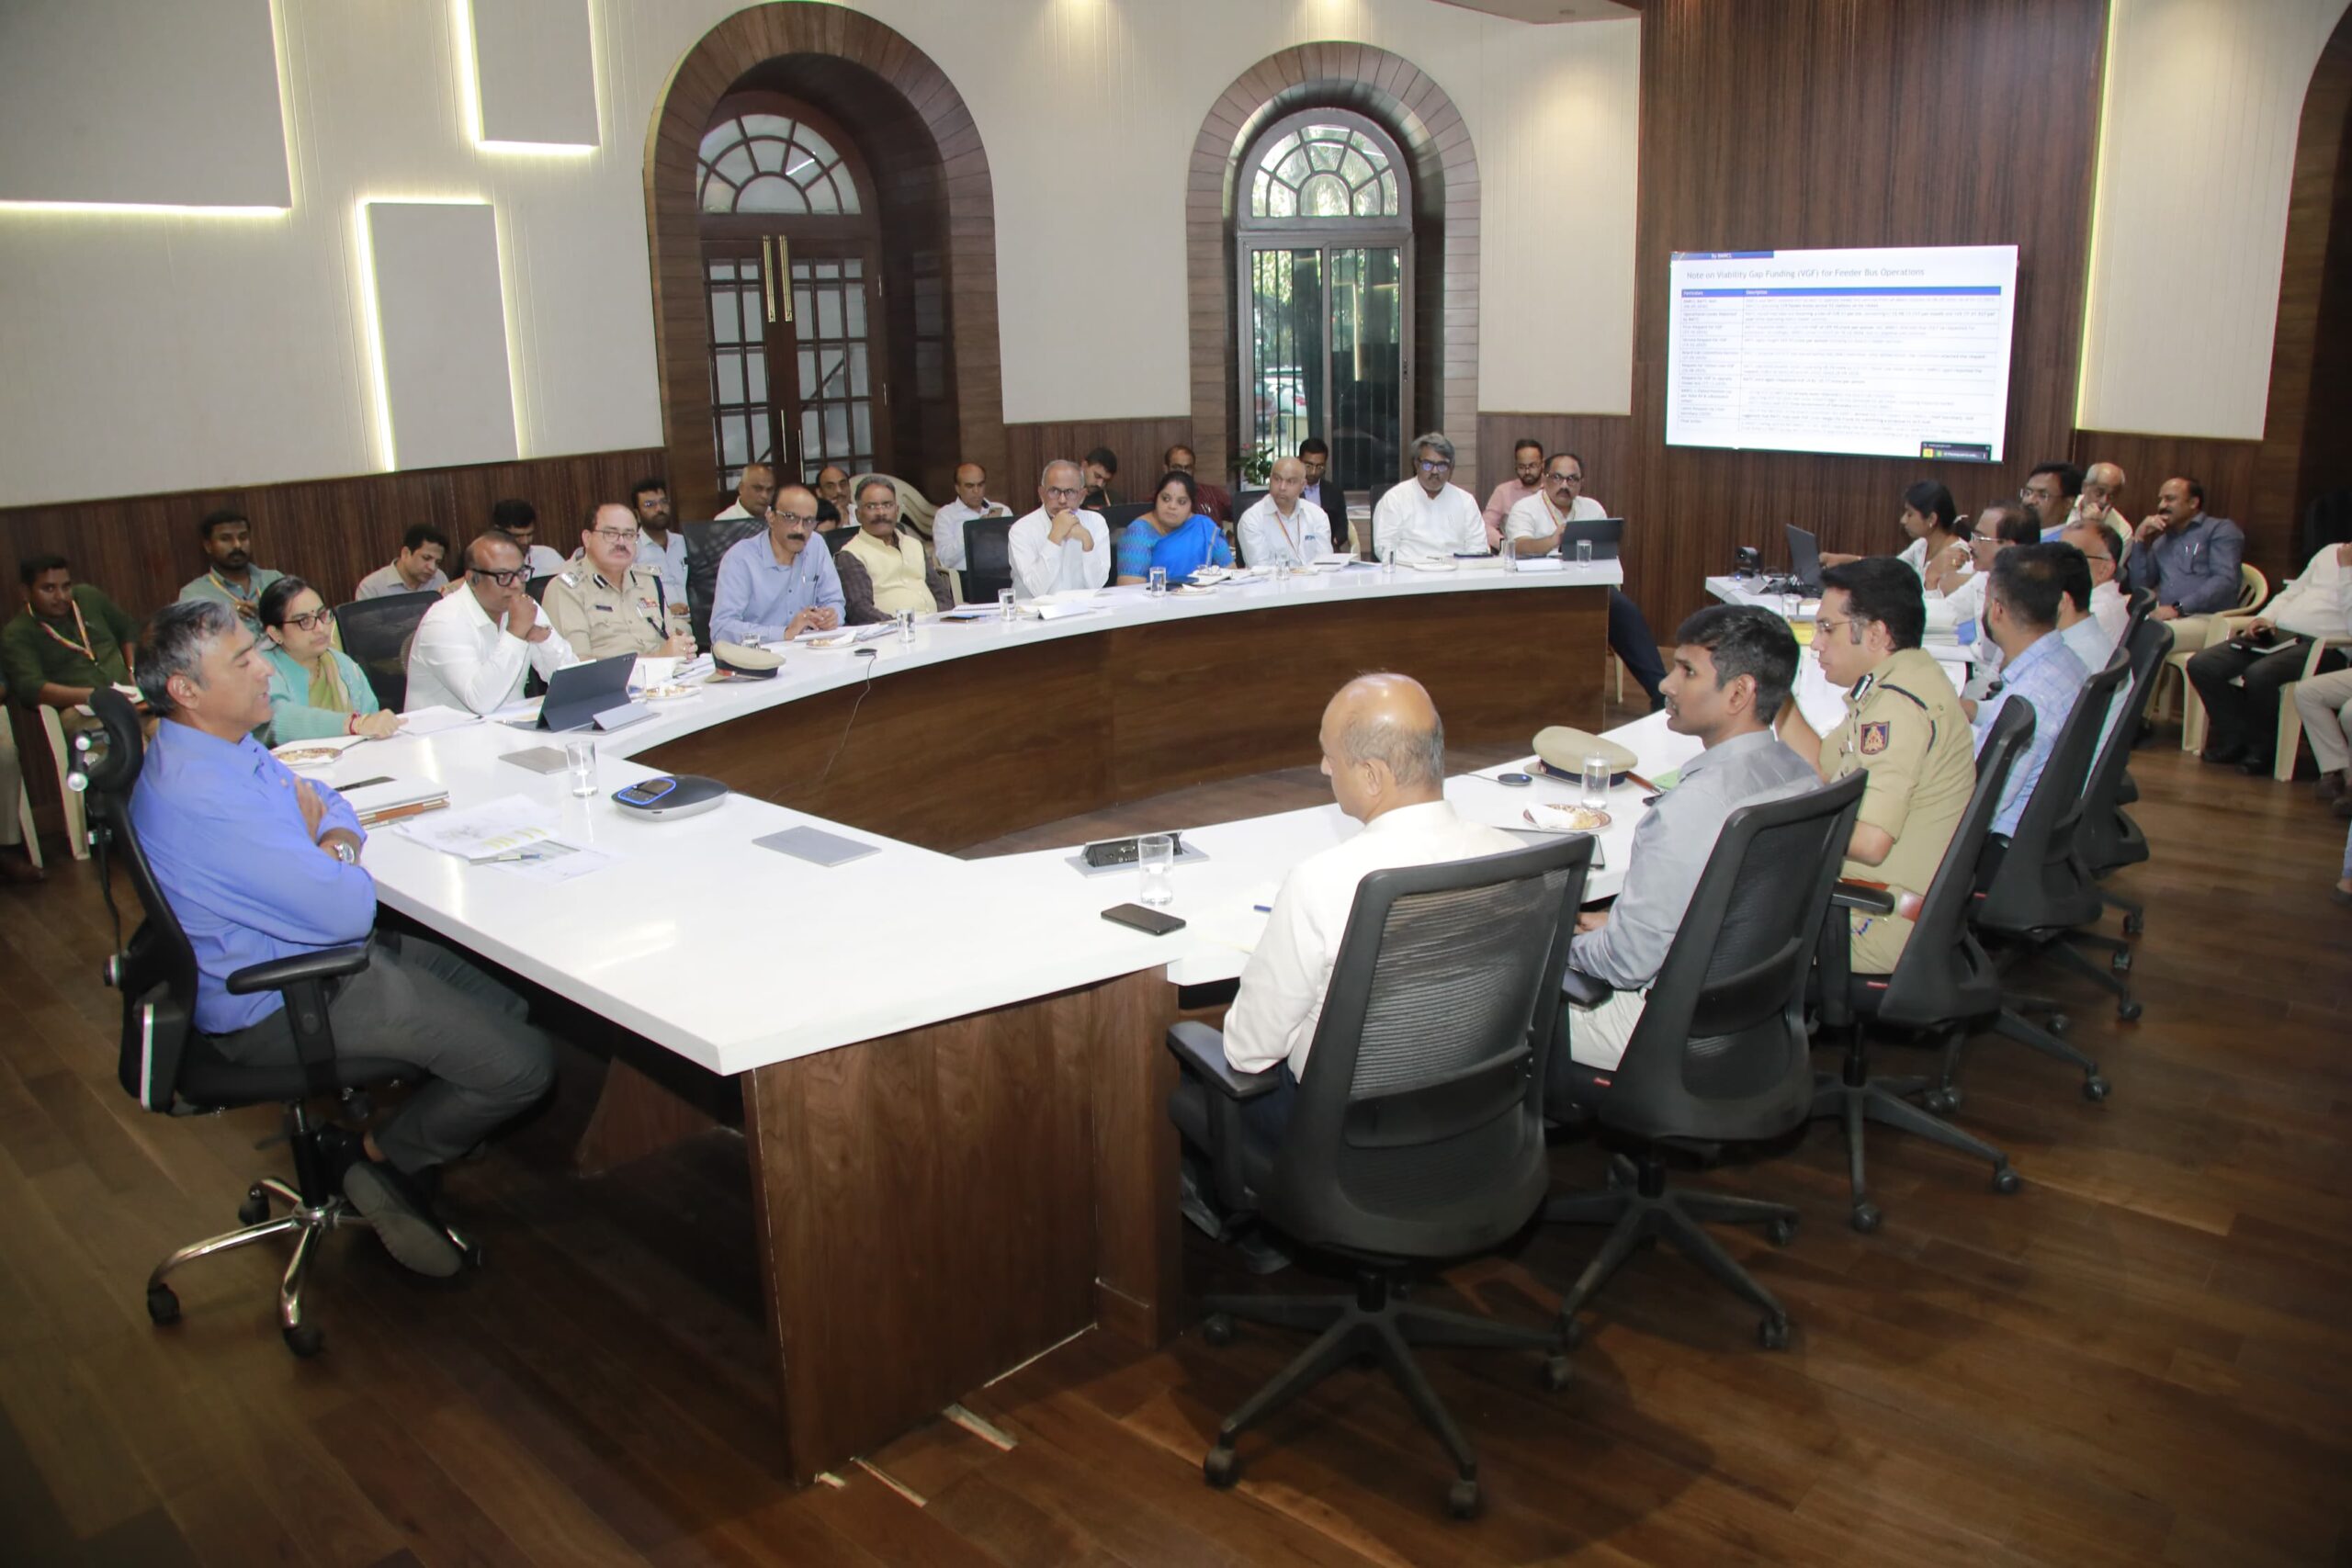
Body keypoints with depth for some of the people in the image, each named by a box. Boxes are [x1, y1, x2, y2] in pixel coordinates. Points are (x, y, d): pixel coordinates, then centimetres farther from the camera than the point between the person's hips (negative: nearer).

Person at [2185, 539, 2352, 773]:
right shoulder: (2330, 552, 22)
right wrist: (2266, 617, 8)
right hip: (2277, 633, 7)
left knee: (2259, 674, -36)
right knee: (2201, 665, -13)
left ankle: (2262, 748, -10)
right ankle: (2234, 739, -3)